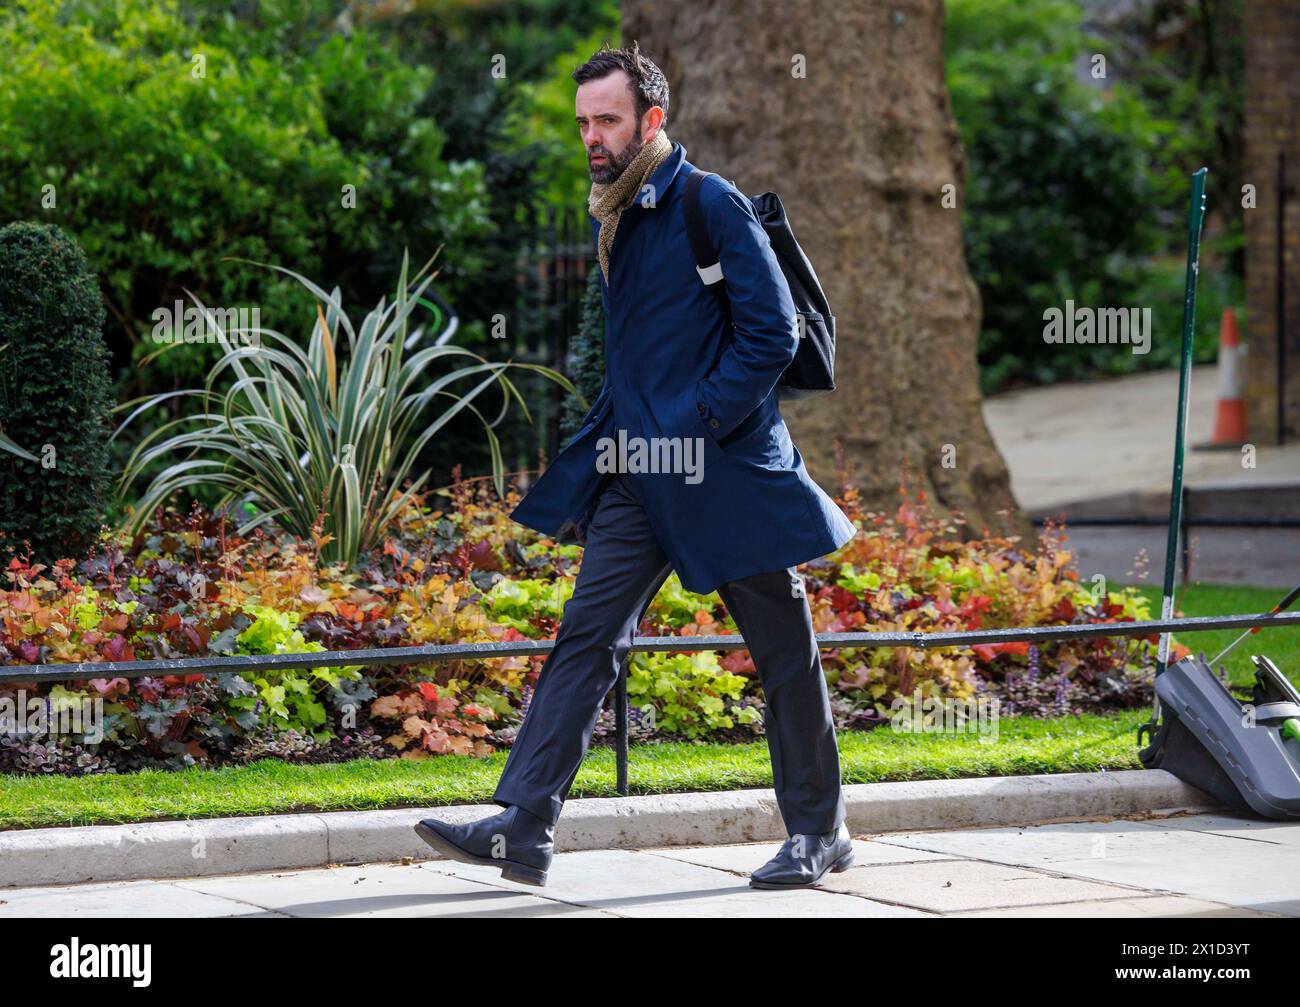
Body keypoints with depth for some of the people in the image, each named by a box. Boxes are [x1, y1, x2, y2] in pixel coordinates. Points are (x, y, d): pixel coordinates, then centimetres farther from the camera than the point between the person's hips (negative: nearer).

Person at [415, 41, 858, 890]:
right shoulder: (609, 217, 12)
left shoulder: (712, 205, -10)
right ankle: (524, 830, -8)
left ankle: (819, 832, 19)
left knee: (784, 652, 6)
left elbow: (772, 334, -13)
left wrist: (699, 424, -16)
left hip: (723, 471, -6)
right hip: (636, 477, 7)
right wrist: (613, 436, 15)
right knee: (588, 637, -4)